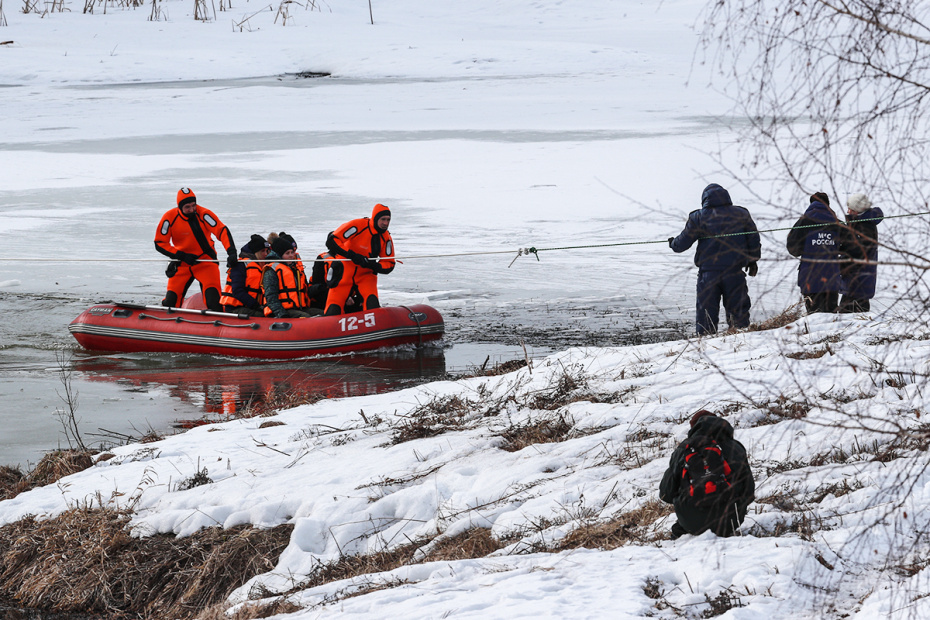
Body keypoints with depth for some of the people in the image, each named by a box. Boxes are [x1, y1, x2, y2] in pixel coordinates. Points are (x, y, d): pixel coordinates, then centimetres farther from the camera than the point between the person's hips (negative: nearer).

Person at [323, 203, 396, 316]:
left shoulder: (386, 238, -6)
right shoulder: (357, 226, -20)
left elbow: (389, 265, -1)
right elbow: (332, 241, -26)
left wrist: (374, 266, -23)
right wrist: (352, 255, -33)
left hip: (366, 274, 3)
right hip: (345, 271, -3)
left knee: (372, 301, -24)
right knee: (333, 310, -4)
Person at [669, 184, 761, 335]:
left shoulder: (698, 218, -1)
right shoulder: (741, 215, 5)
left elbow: (682, 243, 3)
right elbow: (754, 240, 11)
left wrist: (673, 243, 27)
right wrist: (753, 261, 26)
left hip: (708, 273, -1)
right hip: (734, 271, 1)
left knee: (706, 312, 5)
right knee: (738, 311, 8)